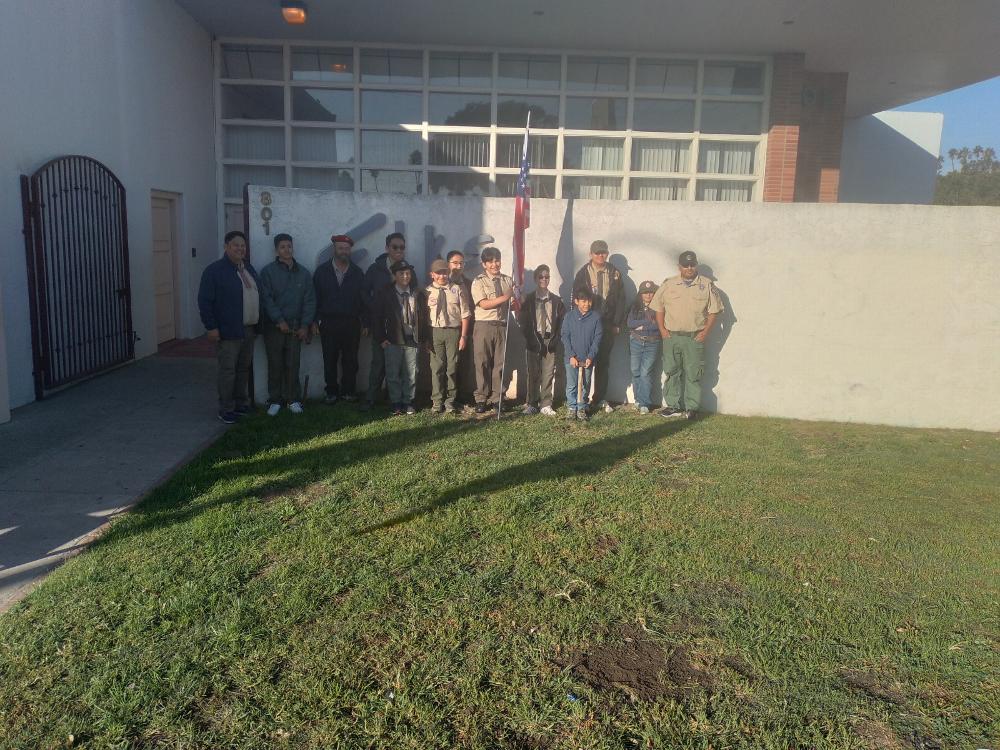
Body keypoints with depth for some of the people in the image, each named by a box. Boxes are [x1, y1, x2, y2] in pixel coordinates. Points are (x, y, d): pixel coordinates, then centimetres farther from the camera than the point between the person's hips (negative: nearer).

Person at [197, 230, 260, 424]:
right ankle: (226, 409, 7)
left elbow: (258, 295, 21)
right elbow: (205, 301, -10)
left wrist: (258, 323, 16)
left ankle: (241, 404, 24)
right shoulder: (214, 270, -8)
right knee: (228, 370, -2)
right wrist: (211, 327, -14)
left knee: (244, 369, 13)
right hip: (228, 331, -7)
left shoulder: (249, 269, 15)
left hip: (248, 329, 7)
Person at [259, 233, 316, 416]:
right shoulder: (268, 271, 0)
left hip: (296, 328, 2)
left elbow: (309, 300, 5)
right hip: (274, 327, -2)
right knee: (275, 365, 3)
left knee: (293, 365, 3)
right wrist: (279, 320, -14)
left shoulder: (303, 273, 9)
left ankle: (293, 399, 14)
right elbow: (266, 298, -7)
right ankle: (274, 400, 12)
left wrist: (305, 325, -4)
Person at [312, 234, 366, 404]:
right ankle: (331, 392, 12)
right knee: (330, 360, 3)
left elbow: (363, 299, 7)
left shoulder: (357, 273, 9)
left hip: (352, 324, 1)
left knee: (350, 360, 3)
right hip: (329, 323, 0)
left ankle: (348, 391, 13)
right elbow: (316, 297, 4)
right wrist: (314, 321, -3)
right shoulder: (322, 271, 7)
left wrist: (365, 323, 2)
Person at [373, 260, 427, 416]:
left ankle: (408, 403, 15)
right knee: (393, 374, 2)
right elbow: (376, 317, 0)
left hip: (412, 340, 2)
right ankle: (396, 403, 12)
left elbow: (423, 318, 12)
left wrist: (422, 338, 5)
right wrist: (381, 338, -4)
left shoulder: (418, 295, 8)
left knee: (410, 374, 4)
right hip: (392, 340, -2)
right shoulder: (384, 294, 1)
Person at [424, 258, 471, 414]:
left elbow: (465, 314, 2)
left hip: (453, 331, 0)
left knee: (452, 367, 5)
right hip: (435, 331, 0)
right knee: (436, 367, 3)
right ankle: (437, 401, 12)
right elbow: (424, 314, 5)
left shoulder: (457, 290, 1)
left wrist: (463, 336, -2)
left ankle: (450, 401, 15)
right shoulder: (428, 292, 3)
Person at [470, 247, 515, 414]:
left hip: (502, 326, 3)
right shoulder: (479, 281, -1)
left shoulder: (508, 280, 11)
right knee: (483, 364, 0)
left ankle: (496, 398, 14)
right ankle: (481, 399, 7)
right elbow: (484, 304, -12)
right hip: (484, 325, -3)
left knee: (499, 363, 6)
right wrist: (505, 297, -18)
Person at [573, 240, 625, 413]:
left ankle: (601, 399, 14)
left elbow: (621, 299, 6)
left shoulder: (615, 273, 6)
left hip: (608, 325, 2)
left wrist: (617, 323, -1)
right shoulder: (583, 273, 1)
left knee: (604, 363, 7)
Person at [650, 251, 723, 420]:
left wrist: (706, 331, -5)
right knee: (672, 372, 7)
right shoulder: (668, 284, 7)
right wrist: (662, 329, 2)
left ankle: (692, 408, 7)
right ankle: (674, 406, 16)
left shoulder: (707, 285, 3)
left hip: (695, 338, -2)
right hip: (671, 336, 2)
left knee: (693, 374, 0)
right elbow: (659, 308, 11)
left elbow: (714, 310, 3)